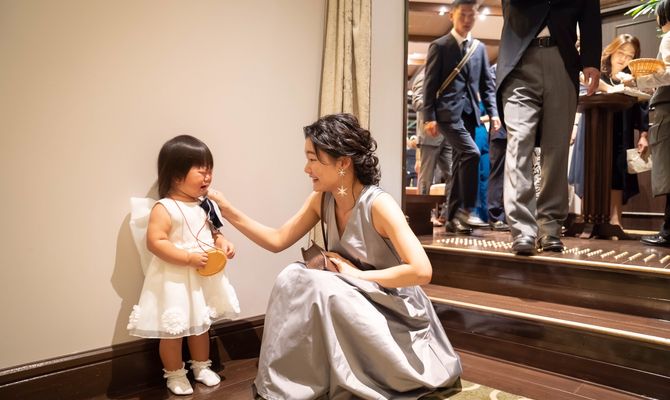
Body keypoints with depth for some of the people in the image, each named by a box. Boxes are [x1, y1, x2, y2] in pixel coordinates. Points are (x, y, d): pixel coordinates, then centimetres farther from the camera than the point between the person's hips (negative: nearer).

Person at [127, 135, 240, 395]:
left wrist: (222, 242, -7)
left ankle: (201, 366, 41)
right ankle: (175, 375, 30)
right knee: (173, 330, 9)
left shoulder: (203, 205, 3)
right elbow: (155, 242, -26)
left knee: (201, 324, 22)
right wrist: (189, 258, -30)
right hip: (175, 280, -7)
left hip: (203, 277, 7)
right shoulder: (164, 208, -19)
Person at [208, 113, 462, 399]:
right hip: (353, 304, 6)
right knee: (292, 278, -17)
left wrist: (357, 274, -22)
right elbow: (277, 241, -1)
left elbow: (421, 271, -30)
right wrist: (228, 210, -9)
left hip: (393, 312, -6)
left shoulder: (378, 205, -25)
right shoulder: (322, 199, -5)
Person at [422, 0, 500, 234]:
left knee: (460, 164, 5)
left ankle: (452, 218, 10)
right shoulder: (439, 46, 2)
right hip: (448, 111, -5)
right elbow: (430, 84, -3)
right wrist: (429, 116, -11)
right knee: (471, 153, -22)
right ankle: (466, 210, -12)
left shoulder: (480, 48, 16)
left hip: (470, 113, 6)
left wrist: (493, 112, 3)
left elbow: (487, 83, 15)